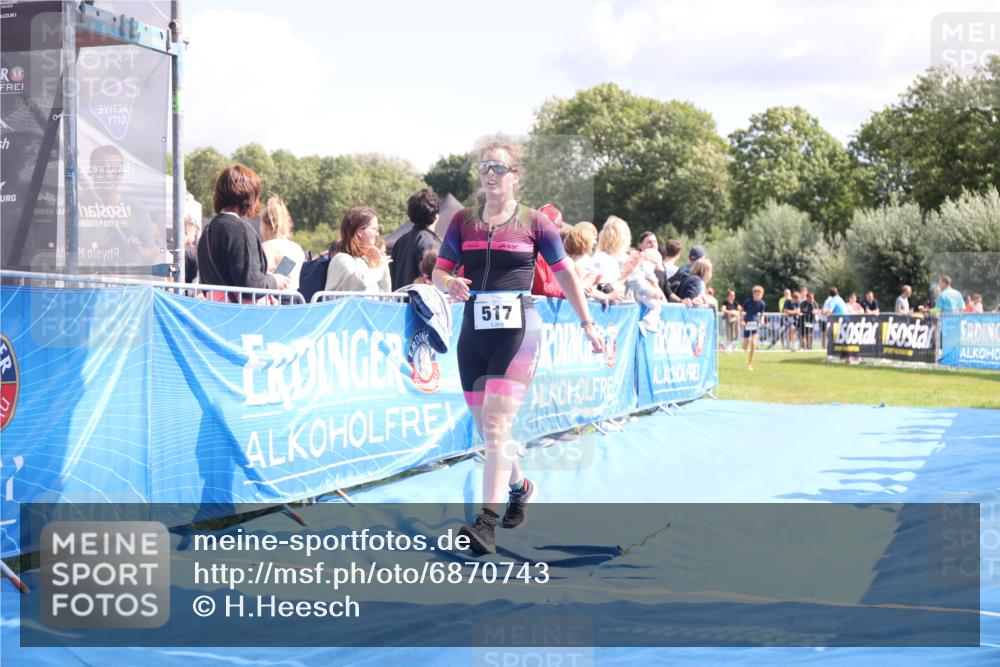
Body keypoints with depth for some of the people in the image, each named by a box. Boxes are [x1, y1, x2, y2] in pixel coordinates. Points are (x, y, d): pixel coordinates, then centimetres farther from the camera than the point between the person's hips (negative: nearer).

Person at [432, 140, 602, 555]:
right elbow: (439, 272, 9)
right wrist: (450, 283, -15)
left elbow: (565, 274, 9)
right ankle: (519, 487, 38)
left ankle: (487, 522, -15)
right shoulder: (463, 221, 9)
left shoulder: (534, 222, 2)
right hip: (474, 331, 4)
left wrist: (588, 323, 9)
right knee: (486, 427, 11)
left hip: (517, 330, -4)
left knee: (495, 424, -15)